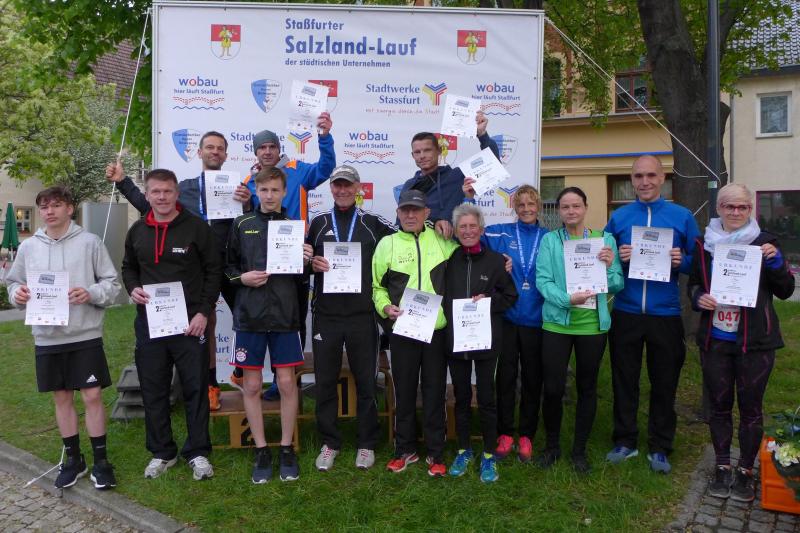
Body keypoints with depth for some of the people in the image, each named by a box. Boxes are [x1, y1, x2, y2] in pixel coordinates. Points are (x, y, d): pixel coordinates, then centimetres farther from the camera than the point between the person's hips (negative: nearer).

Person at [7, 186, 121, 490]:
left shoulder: (89, 242, -3)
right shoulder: (28, 247, 6)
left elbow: (112, 283, -2)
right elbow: (13, 283, 14)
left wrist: (91, 293, -20)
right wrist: (17, 293, -7)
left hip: (85, 335, -3)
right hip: (47, 338, 3)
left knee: (92, 396, 0)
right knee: (62, 398, 12)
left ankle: (100, 460, 14)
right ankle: (73, 459, 27)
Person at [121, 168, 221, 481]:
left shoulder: (196, 227, -4)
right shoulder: (137, 231, 10)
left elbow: (213, 270, -4)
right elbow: (128, 267, 23)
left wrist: (204, 312, -11)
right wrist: (132, 289, 0)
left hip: (190, 322, -4)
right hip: (148, 323, 4)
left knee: (195, 388, 2)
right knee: (153, 390, 10)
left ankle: (197, 452, 16)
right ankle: (162, 452, 25)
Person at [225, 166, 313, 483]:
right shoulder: (242, 225, 6)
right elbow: (228, 266, 11)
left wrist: (306, 261, -10)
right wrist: (241, 277, -9)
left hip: (284, 314, 0)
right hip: (250, 314, 1)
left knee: (287, 383, 4)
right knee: (252, 386, 6)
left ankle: (287, 449, 20)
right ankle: (261, 451, 20)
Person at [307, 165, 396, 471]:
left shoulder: (373, 223, 5)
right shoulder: (319, 223, 10)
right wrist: (312, 264, -5)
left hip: (362, 316, -1)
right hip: (325, 316, 2)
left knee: (366, 382, 6)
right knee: (325, 382, 7)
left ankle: (366, 444, 21)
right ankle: (329, 443, 22)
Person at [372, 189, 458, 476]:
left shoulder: (441, 241, 5)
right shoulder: (387, 244, 4)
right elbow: (377, 285, 8)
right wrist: (385, 307, -8)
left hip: (437, 330, 0)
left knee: (435, 392, 7)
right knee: (404, 391, 9)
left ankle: (436, 453, 20)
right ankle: (405, 450, 25)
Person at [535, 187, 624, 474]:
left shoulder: (605, 239, 5)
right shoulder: (549, 240, 2)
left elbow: (617, 285, 3)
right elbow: (543, 281, -8)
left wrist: (609, 267, -17)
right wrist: (567, 299, -24)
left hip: (593, 324, 1)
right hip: (557, 323, -1)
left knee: (587, 387, 11)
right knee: (553, 388, 1)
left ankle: (580, 450, 28)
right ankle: (551, 445, 25)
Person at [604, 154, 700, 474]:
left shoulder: (682, 217, 2)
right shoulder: (619, 217, 5)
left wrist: (681, 261, -14)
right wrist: (617, 258, -11)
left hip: (665, 315, -1)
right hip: (626, 313, 1)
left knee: (664, 383, 8)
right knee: (624, 380, 10)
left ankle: (659, 448, 24)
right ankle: (624, 441, 26)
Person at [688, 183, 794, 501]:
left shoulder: (764, 242, 1)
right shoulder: (705, 244, 5)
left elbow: (785, 291, 1)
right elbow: (693, 282, 15)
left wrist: (775, 261, -15)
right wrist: (698, 297, -7)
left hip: (754, 342, -2)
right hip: (714, 340, 2)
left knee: (750, 406, 6)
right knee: (719, 405, 11)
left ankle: (746, 470, 22)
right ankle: (723, 466, 26)